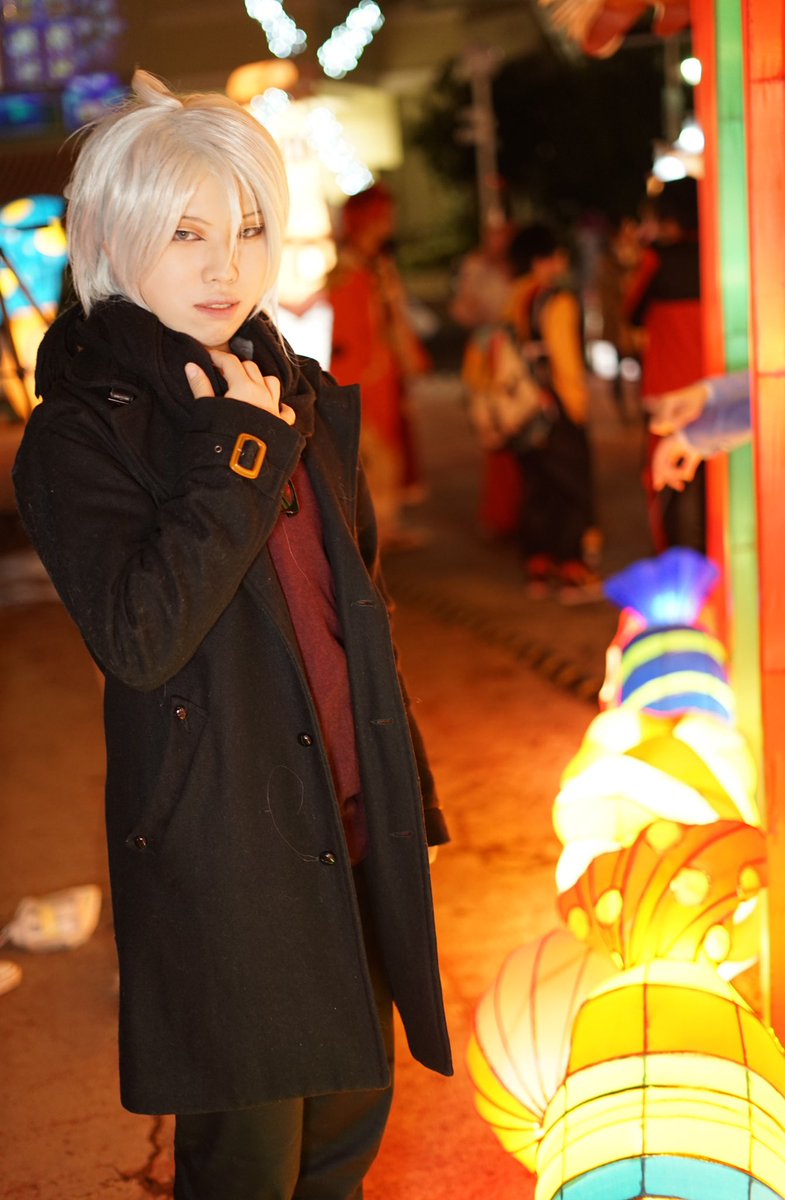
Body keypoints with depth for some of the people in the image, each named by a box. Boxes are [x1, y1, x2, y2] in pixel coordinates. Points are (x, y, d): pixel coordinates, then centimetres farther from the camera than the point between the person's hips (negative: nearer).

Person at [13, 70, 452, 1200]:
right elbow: (140, 636, -25)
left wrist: (405, 785, 16)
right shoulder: (79, 430, -12)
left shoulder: (302, 396, 7)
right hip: (223, 844, -6)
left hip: (353, 827, 6)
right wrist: (241, 454, -21)